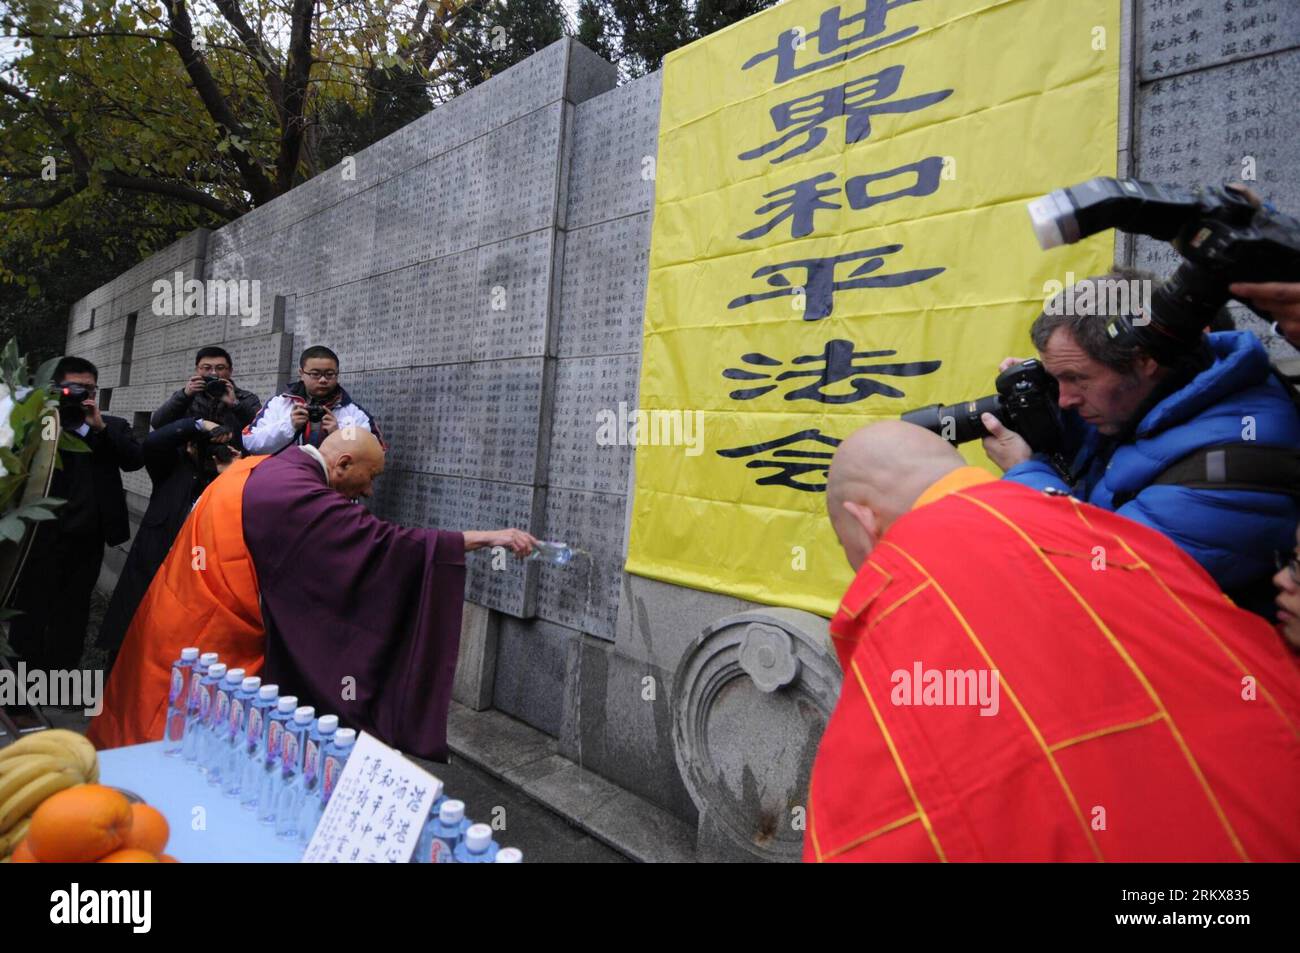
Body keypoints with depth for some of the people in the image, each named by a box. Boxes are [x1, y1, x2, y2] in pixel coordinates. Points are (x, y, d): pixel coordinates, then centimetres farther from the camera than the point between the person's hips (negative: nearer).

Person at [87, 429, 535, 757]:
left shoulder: (254, 470, 5)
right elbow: (385, 543, -29)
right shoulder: (292, 493, -23)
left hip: (185, 624, 9)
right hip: (209, 644, -9)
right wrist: (485, 537, -27)